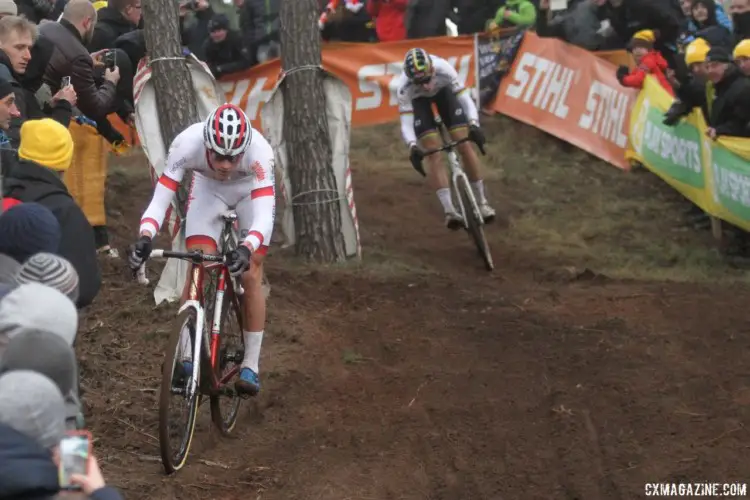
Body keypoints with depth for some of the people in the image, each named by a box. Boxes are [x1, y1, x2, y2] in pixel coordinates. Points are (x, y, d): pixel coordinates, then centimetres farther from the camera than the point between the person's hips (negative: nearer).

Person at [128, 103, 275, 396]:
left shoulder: (259, 151, -42)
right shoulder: (187, 144, -38)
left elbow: (265, 216, -45)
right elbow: (160, 200, -37)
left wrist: (246, 249, -64)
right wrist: (145, 238, -55)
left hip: (251, 190, -1)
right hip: (207, 188, 1)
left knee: (250, 276, -7)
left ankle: (250, 366, 5)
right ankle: (187, 358, -5)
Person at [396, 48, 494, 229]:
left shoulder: (444, 69, -40)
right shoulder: (405, 86, -39)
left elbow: (466, 100, -35)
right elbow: (406, 124, -36)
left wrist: (474, 124, -51)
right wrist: (412, 147, -54)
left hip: (443, 91, 1)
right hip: (417, 99, -1)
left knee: (464, 145, -8)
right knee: (433, 152, -14)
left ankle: (481, 201, 6)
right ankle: (449, 210, -15)